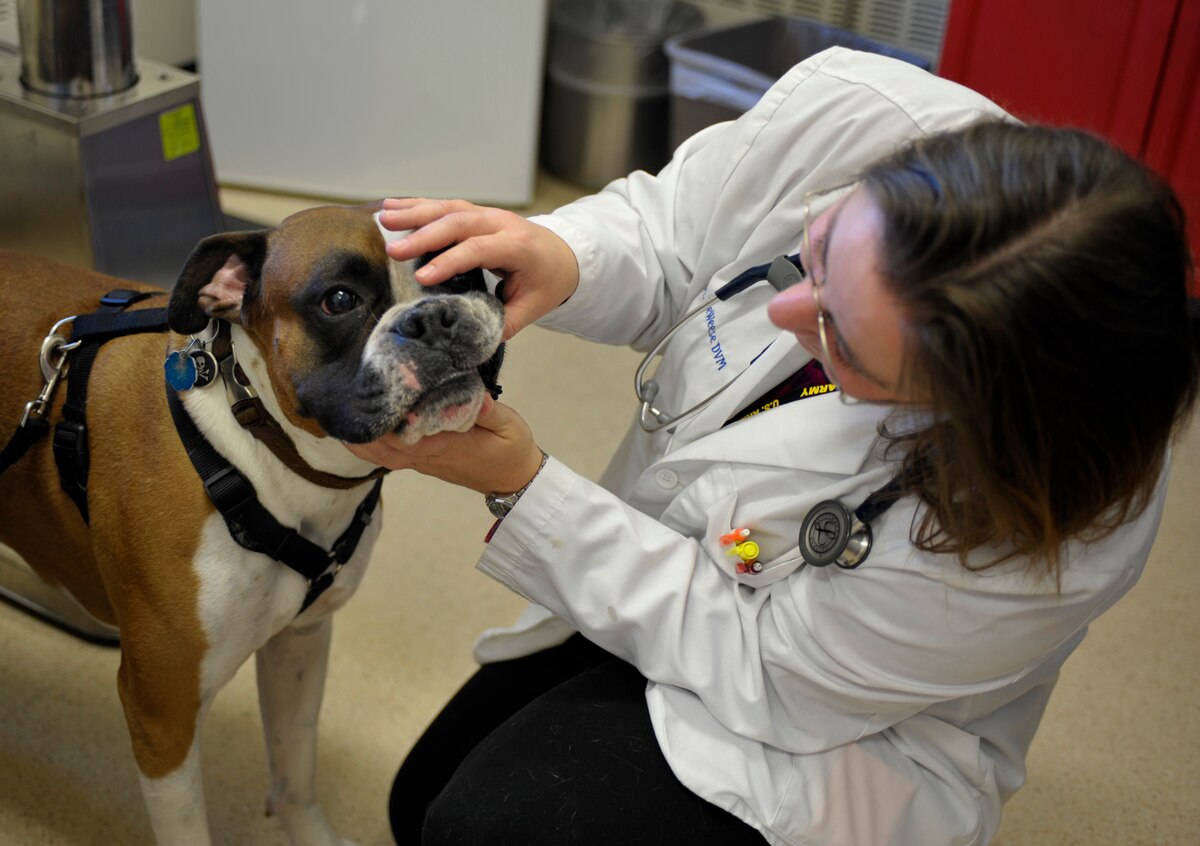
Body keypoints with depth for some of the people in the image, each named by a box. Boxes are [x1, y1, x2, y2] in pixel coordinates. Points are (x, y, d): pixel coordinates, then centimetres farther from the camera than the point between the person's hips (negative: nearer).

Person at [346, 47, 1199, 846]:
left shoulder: (1040, 530, -39)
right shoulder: (848, 113, -30)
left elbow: (771, 677, -26)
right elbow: (662, 231, -9)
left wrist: (522, 485, -30)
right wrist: (564, 261, -33)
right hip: (659, 583, 6)